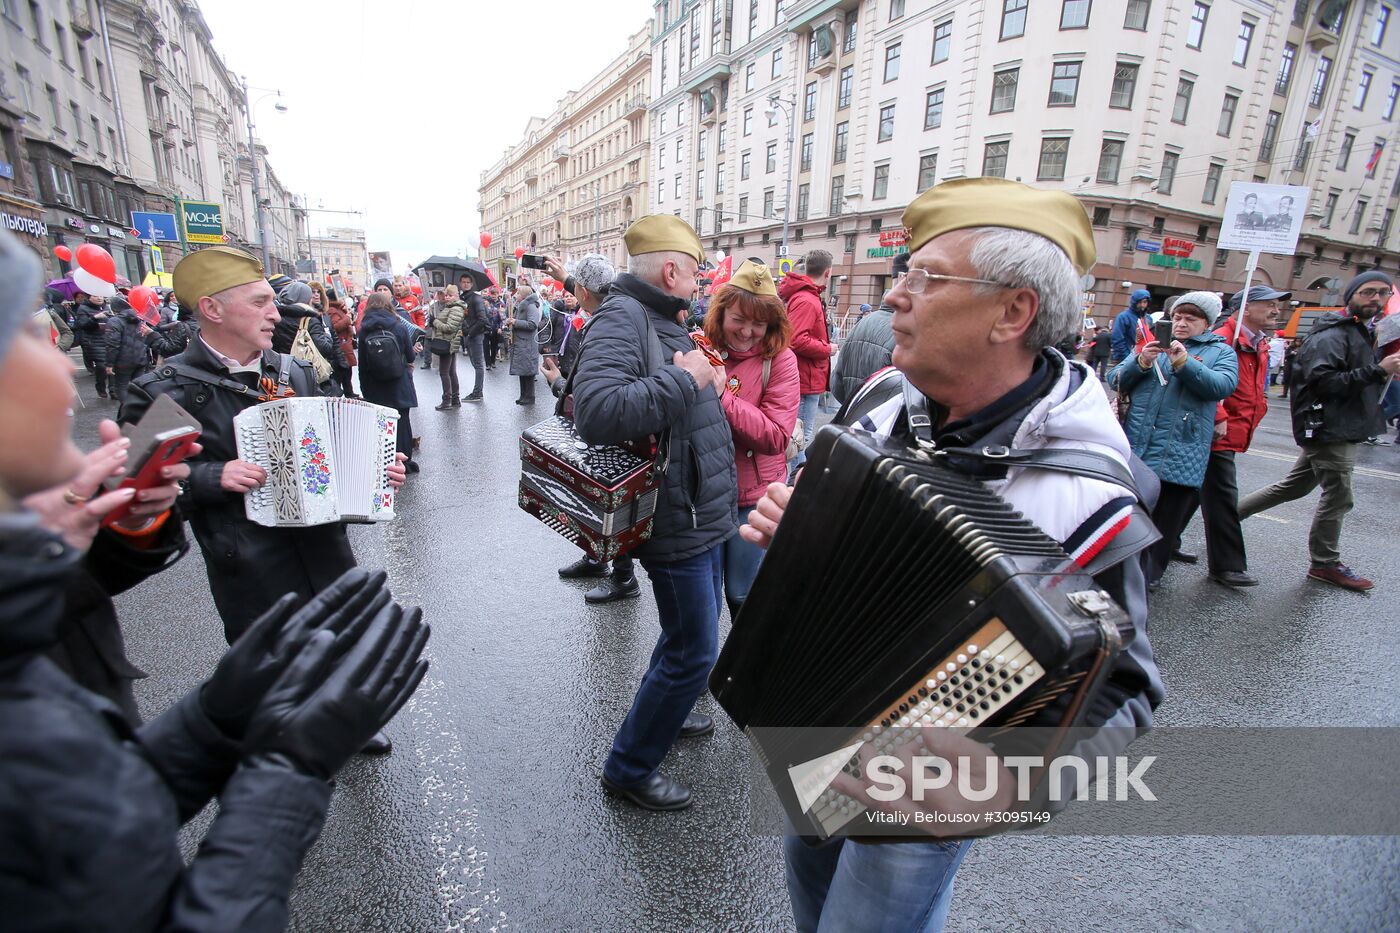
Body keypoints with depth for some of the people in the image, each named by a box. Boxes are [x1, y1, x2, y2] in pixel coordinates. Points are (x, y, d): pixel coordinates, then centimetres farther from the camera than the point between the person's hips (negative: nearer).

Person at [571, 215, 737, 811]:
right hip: (677, 523, -10)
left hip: (702, 514, 10)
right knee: (694, 651, 1)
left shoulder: (662, 318, 13)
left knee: (691, 631, 26)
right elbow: (596, 412, -36)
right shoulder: (623, 318, -19)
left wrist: (707, 380, 7)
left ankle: (662, 712, 50)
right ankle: (629, 767, 22)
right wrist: (684, 379, -27)